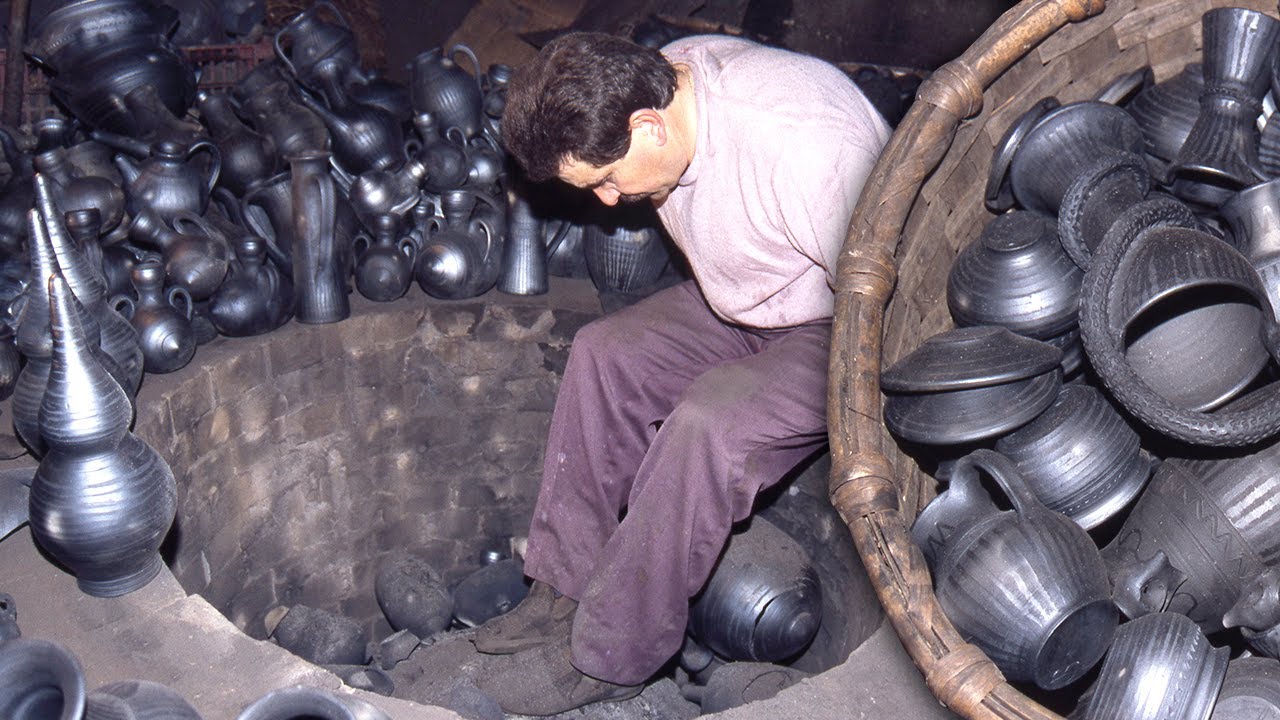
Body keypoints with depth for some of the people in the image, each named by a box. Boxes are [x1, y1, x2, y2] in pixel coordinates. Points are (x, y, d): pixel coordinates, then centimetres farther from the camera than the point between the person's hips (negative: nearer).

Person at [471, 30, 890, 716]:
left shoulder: (807, 148, -37)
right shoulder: (662, 76, -10)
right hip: (747, 303, 8)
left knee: (709, 421, -29)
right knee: (604, 351, -4)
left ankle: (605, 658, -13)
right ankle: (564, 588, 3)